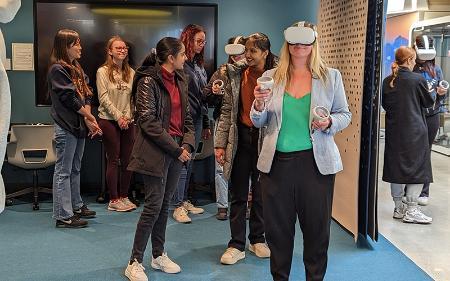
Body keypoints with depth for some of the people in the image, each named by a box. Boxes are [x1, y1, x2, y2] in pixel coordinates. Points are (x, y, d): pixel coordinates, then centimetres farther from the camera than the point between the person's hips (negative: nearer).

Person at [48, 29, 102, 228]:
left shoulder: (76, 68, 15)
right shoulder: (57, 70, -11)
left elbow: (86, 95, 9)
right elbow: (70, 98, -16)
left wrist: (88, 120, -4)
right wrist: (90, 117, -9)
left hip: (79, 125, 9)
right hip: (66, 127, -9)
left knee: (75, 169, 16)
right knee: (63, 171, -3)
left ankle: (76, 207, 28)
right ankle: (63, 216, 2)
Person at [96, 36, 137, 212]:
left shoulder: (130, 72, 8)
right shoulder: (103, 71, -3)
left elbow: (134, 98, 6)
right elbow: (104, 98, -9)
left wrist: (128, 117, -6)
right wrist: (118, 117, -14)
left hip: (127, 122, 4)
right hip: (109, 120, -4)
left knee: (127, 159, 6)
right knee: (114, 160, 0)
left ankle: (124, 196, 19)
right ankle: (113, 200, 8)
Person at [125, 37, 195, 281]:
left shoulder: (180, 80, 11)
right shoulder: (148, 81, -11)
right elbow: (148, 122, -16)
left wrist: (187, 143, -2)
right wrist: (176, 149, -16)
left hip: (177, 149, 7)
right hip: (156, 151, -7)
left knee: (165, 204, 13)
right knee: (154, 205, -5)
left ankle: (158, 255, 26)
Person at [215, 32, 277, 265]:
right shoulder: (236, 75, 2)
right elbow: (227, 111, 1)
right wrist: (220, 144, -3)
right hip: (241, 138, 2)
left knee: (260, 193, 12)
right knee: (238, 194, 7)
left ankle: (257, 239, 29)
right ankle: (237, 245, 16)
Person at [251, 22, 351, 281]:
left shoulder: (331, 77, 2)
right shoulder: (271, 77, 5)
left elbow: (345, 115, 7)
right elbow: (259, 122, 8)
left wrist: (329, 122, -14)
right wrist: (259, 105, -13)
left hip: (316, 162, -1)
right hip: (277, 162, 1)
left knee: (316, 227, 9)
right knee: (278, 226, 11)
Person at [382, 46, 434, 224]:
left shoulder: (387, 81, 1)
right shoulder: (418, 80, -12)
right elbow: (429, 103, 1)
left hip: (394, 131, 5)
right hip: (415, 131, -5)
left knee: (396, 167, 12)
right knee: (418, 168, 4)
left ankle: (398, 208, 19)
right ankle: (411, 211, 5)